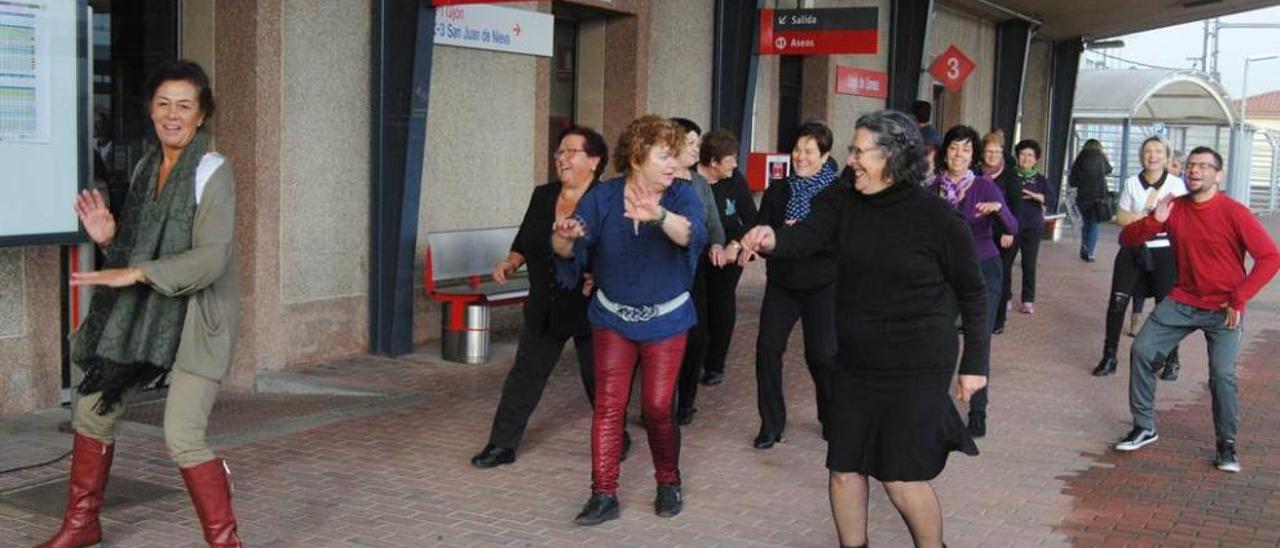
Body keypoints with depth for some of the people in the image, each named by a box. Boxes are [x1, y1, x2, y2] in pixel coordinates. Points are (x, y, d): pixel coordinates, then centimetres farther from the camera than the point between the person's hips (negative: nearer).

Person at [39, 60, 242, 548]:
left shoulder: (212, 173, -14)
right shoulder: (146, 168, 9)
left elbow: (211, 257, -23)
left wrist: (137, 274, -28)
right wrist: (108, 239, -3)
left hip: (197, 315, -8)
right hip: (142, 313, 8)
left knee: (182, 437, -16)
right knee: (93, 409, 14)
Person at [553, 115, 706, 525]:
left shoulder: (682, 195, -11)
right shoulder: (603, 196, -8)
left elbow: (691, 235, -33)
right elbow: (568, 251, -14)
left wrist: (658, 215, -54)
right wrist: (564, 237, -39)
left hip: (665, 320, -1)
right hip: (613, 318, 1)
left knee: (657, 407, 1)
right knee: (608, 404, -1)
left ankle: (669, 483, 24)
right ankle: (604, 495, 5)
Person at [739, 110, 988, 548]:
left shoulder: (938, 217, -13)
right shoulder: (843, 203, -2)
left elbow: (971, 293, -4)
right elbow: (806, 235, -20)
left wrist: (975, 362, -2)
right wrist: (773, 239, -43)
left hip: (915, 366, -5)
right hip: (854, 362, 5)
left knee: (902, 479, -1)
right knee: (844, 469, 11)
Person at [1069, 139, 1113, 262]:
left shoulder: (1079, 160, 2)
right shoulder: (1100, 158, -1)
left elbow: (1071, 182, 2)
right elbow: (1109, 170, 20)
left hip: (1083, 197, 2)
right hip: (1098, 196, -2)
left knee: (1086, 223, 18)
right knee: (1094, 224, 3)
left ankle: (1084, 249, 13)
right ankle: (1089, 252, -7)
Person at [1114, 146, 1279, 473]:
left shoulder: (1233, 213, -14)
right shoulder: (1174, 208, -1)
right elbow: (1126, 240, 0)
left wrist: (1239, 299, -17)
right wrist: (1154, 221, -20)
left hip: (1223, 309, -4)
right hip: (1182, 301, 4)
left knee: (1222, 373, -16)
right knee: (1142, 351, -7)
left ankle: (1226, 445, 5)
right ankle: (1144, 427, 9)